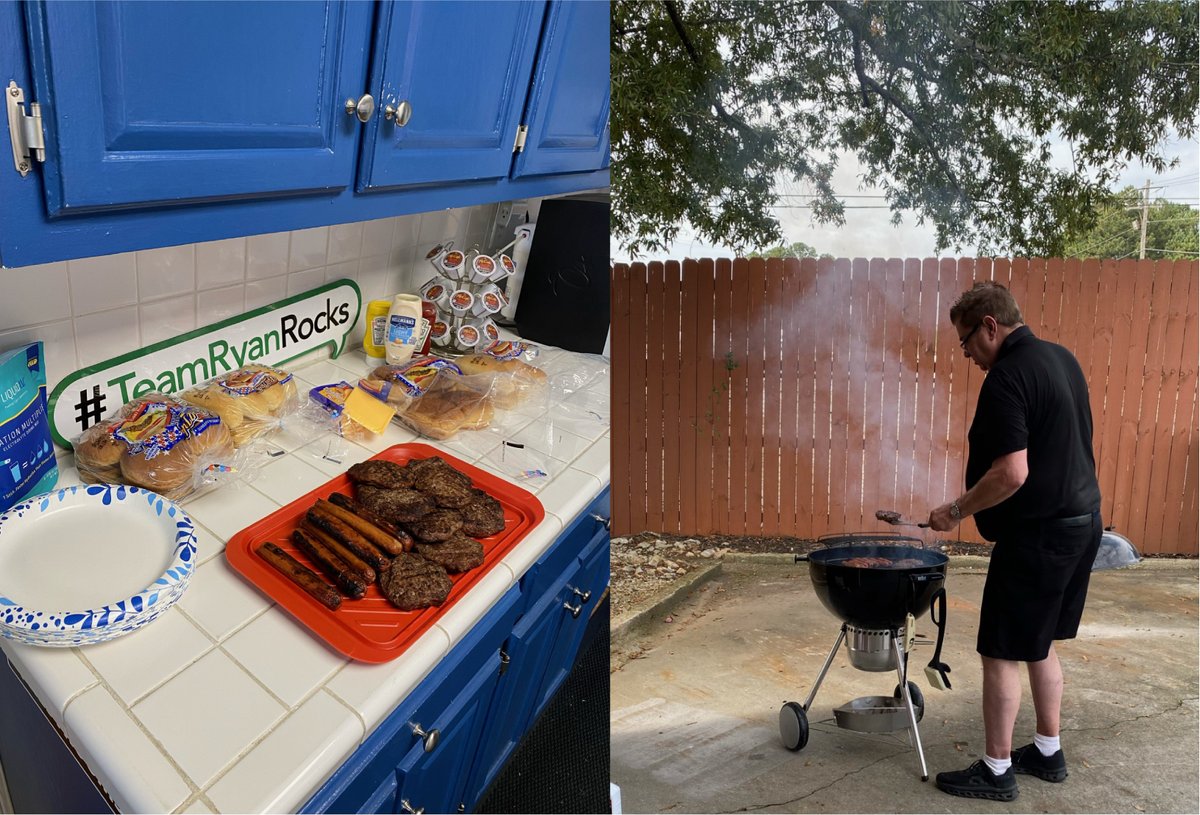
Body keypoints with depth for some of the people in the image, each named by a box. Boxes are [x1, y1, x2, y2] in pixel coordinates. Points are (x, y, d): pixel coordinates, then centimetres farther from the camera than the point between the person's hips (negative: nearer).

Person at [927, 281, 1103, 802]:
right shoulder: (1062, 358, 9)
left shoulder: (1007, 376, -20)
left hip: (1037, 534, -10)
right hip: (1082, 522, 10)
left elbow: (1012, 472, -27)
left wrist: (956, 511, -15)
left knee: (1001, 653, 2)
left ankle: (996, 771, 13)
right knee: (1040, 645, 21)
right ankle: (1047, 753, 32)